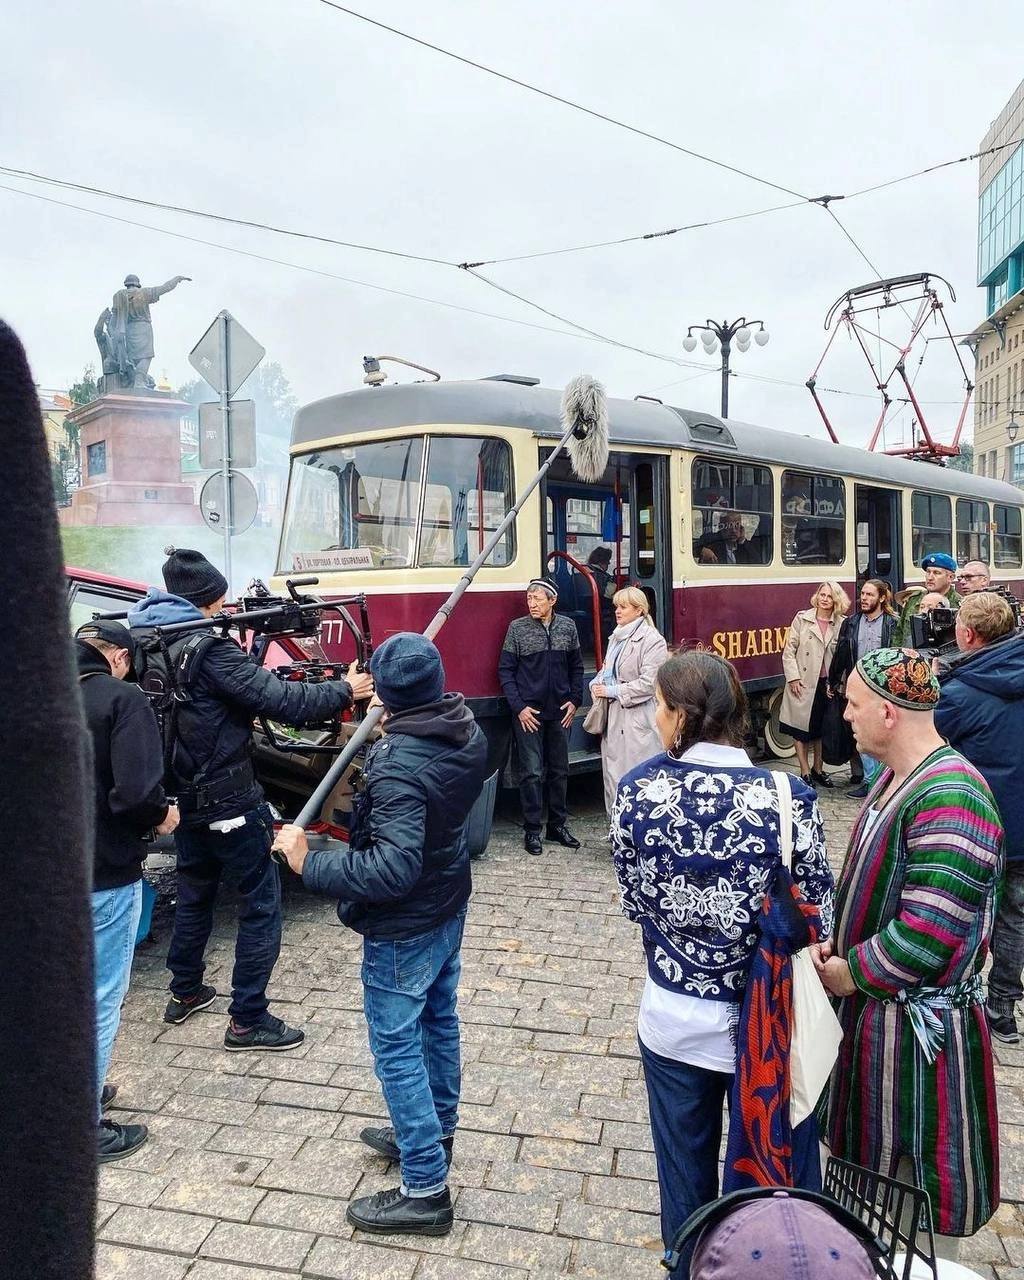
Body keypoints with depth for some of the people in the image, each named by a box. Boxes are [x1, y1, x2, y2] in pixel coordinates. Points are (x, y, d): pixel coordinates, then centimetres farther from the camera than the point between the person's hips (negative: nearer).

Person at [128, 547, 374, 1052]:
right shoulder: (210, 649, -21)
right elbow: (280, 700, -24)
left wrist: (248, 649, 5)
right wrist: (344, 690, -12)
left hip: (183, 797, 9)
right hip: (228, 801, -9)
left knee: (194, 893, 25)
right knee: (261, 902, 3)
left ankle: (185, 993, 40)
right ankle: (248, 1020, 9)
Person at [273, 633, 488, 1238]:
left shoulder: (398, 767, -32)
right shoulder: (468, 732, -7)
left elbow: (395, 867, -37)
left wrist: (311, 865, -30)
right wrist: (395, 733, 9)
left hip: (403, 927, -9)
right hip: (450, 906, 9)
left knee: (397, 1048, 6)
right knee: (439, 1019, 24)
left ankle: (426, 1189, 17)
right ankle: (436, 1131, 45)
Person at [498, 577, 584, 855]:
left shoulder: (568, 627, 4)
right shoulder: (517, 628, -4)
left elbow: (576, 667, 11)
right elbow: (505, 670, -3)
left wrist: (574, 700, 2)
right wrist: (518, 707, -9)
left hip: (560, 712, 3)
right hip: (528, 713, -3)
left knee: (559, 771, 12)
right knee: (532, 772, -1)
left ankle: (558, 825, 25)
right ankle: (531, 830, 10)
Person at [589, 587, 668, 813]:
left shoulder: (652, 640, -10)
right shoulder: (617, 637, 15)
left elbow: (649, 683, -16)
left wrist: (612, 691, -13)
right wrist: (597, 684, 5)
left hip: (638, 720, -8)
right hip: (614, 718, 8)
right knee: (613, 774, 11)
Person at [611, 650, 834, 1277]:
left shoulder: (638, 790, -16)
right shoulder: (788, 798, -20)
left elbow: (636, 901, -4)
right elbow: (817, 921, -9)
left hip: (674, 1020, 2)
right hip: (769, 1024, -1)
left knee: (686, 1177, 24)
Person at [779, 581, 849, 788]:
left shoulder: (841, 624, 2)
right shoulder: (802, 618, -2)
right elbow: (789, 650, -2)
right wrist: (793, 678, -9)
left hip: (827, 684, 2)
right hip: (803, 684, -2)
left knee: (821, 728, 13)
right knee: (800, 728, 4)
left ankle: (817, 769, 28)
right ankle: (805, 772, 14)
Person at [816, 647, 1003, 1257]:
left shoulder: (951, 801, -29)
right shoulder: (896, 778, 2)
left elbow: (928, 934, -31)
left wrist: (850, 973, -18)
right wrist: (840, 947, 0)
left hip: (920, 1027, -9)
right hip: (872, 1010, 9)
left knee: (919, 1172, 12)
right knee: (873, 1152, 27)